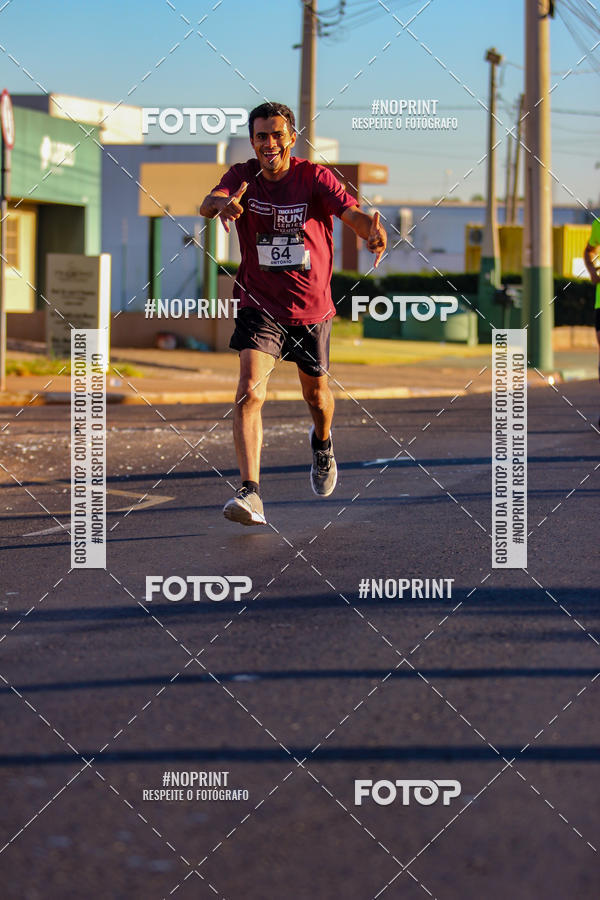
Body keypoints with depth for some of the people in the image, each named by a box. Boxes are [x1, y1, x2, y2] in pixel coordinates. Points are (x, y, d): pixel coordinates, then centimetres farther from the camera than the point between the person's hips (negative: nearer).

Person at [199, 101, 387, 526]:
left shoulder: (315, 177, -10)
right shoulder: (243, 176, -6)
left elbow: (352, 212, -24)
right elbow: (208, 203, -25)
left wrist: (373, 230, -49)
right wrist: (222, 204, -51)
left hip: (312, 306, 1)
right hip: (259, 303, -1)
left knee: (316, 391, 18)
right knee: (251, 390, -20)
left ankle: (323, 443, 54)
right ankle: (251, 492, -26)